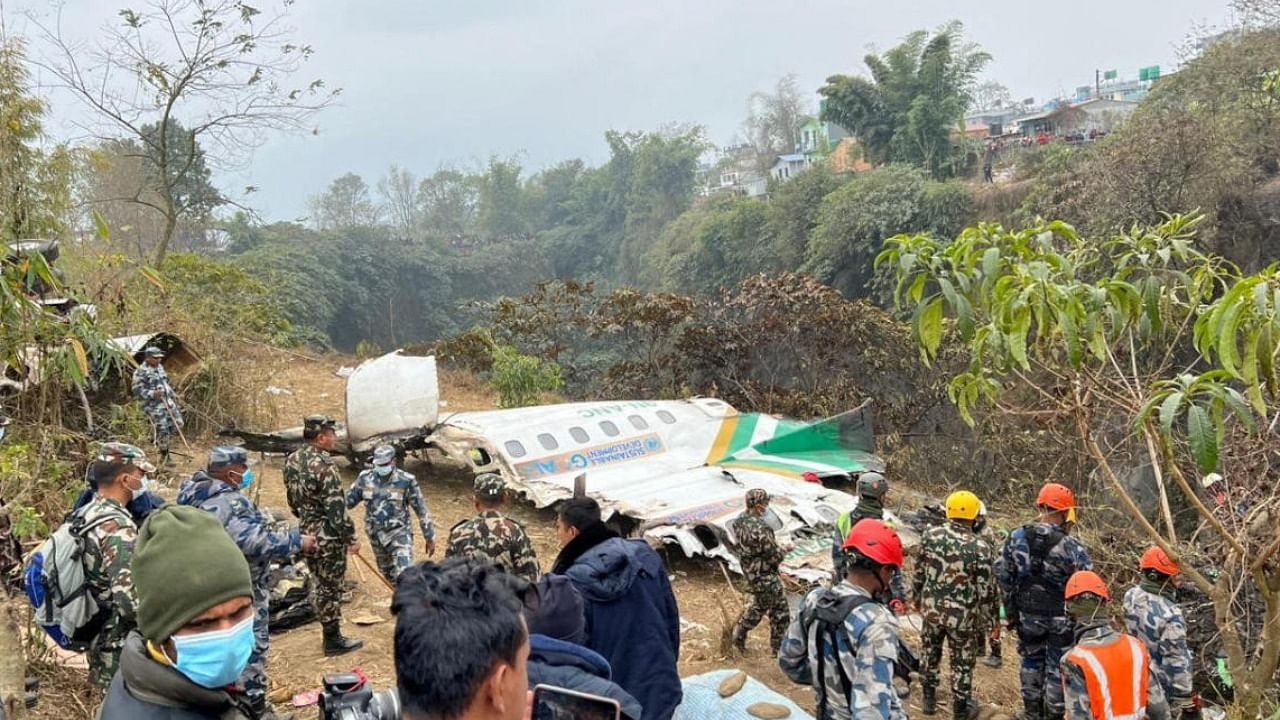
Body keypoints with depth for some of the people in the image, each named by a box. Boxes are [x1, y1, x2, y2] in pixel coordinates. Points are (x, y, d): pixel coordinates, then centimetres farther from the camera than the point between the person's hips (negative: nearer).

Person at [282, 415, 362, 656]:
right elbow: (336, 508, -22)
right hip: (328, 536, -8)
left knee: (318, 584, 18)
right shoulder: (323, 467, -24)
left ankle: (328, 631, 30)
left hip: (306, 533, 9)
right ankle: (333, 640, 14)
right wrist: (351, 538, -14)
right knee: (330, 587, 3)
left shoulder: (292, 460, 3)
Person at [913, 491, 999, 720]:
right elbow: (986, 590, -13)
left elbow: (919, 571, 3)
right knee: (962, 662, 15)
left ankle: (929, 699, 37)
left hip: (932, 608, 3)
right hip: (963, 615, -3)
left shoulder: (931, 535, -9)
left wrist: (917, 597, 19)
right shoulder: (980, 547, -19)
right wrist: (989, 620, 0)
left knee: (930, 654, 23)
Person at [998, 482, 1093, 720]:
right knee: (1057, 667, 11)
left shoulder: (1017, 537, -8)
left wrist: (1010, 610, 11)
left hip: (1027, 615, 4)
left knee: (1031, 661, 20)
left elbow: (1003, 575, 0)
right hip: (1061, 619, -4)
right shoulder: (1069, 546, -21)